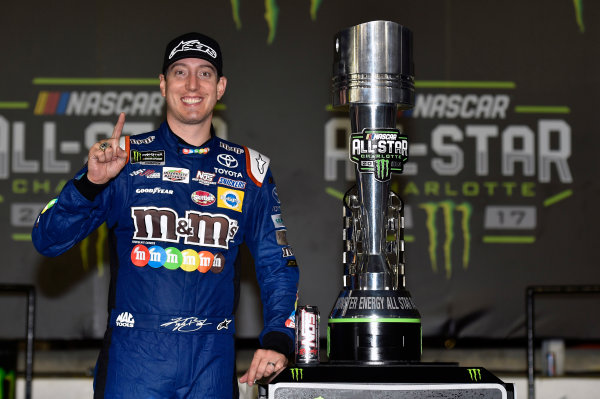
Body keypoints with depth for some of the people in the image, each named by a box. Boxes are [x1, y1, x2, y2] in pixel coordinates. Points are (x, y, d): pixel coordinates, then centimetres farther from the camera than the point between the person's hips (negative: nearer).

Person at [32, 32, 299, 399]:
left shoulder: (249, 170, 9)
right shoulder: (124, 159, 4)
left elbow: (277, 262, 12)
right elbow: (48, 240, 0)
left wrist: (277, 338, -2)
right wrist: (90, 183, -16)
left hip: (212, 358, 2)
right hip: (134, 354, -2)